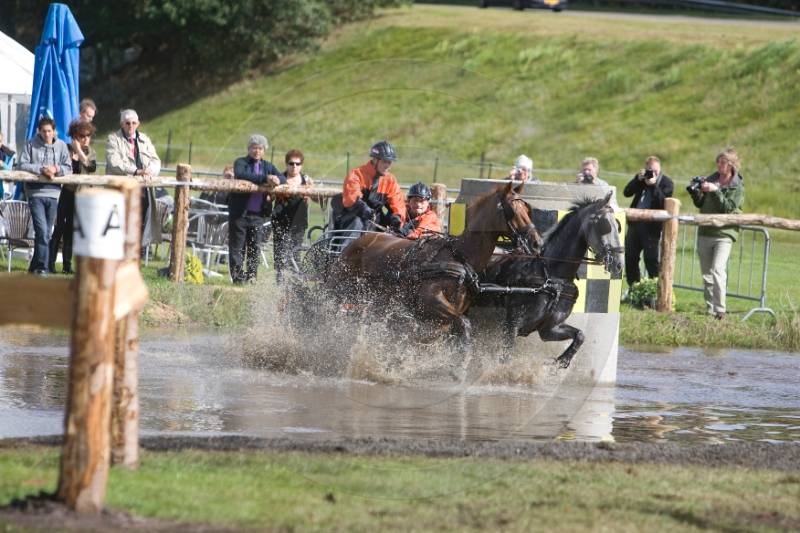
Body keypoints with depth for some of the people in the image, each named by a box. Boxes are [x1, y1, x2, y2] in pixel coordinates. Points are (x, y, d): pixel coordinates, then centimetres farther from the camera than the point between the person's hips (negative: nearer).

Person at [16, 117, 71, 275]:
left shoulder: (61, 146, 8)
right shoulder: (31, 145, 2)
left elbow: (68, 168, 7)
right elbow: (22, 165, -4)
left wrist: (57, 169, -13)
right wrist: (41, 169, -15)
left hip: (53, 193, 3)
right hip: (36, 193, -3)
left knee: (46, 232, 8)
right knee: (42, 231, -14)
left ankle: (35, 267, 20)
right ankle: (42, 267, -13)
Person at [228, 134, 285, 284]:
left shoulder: (268, 166, 14)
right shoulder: (240, 163, -1)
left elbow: (283, 178, 5)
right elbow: (240, 175, -22)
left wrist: (277, 180, -21)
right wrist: (265, 178, -30)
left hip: (258, 214, 4)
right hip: (240, 213, -4)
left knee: (255, 248, 3)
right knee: (237, 248, 0)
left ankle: (251, 276, 9)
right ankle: (238, 277, 4)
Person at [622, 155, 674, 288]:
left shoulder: (666, 182, -2)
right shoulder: (642, 179, 13)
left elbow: (663, 202, -14)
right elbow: (627, 192, 4)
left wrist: (653, 185, -19)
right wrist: (638, 179, -7)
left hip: (651, 226, -6)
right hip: (635, 223, 6)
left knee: (651, 259, -7)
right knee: (630, 257, 8)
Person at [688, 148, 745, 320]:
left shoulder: (737, 186, -4)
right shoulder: (711, 179, 9)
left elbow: (728, 208, -15)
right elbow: (700, 204, 15)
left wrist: (715, 191, -22)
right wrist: (696, 193, -4)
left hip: (724, 234, -6)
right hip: (705, 232, 6)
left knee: (718, 270, -20)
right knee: (706, 274, 9)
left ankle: (720, 310, -21)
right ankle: (710, 309, 17)